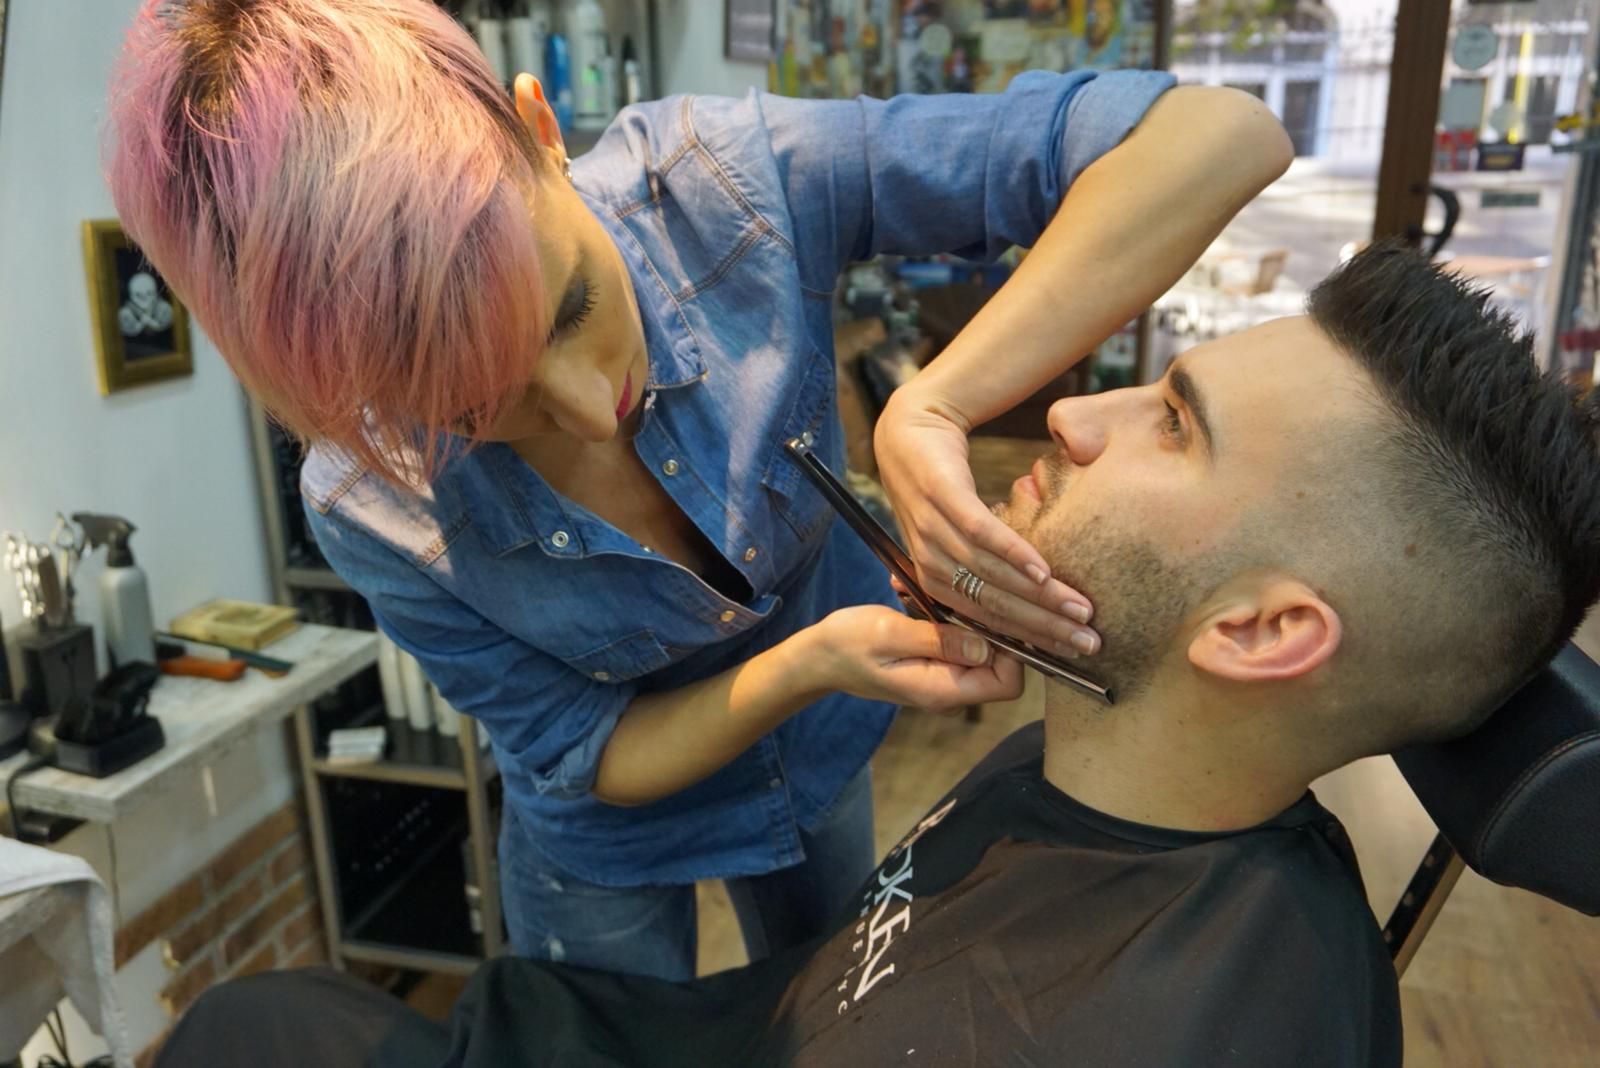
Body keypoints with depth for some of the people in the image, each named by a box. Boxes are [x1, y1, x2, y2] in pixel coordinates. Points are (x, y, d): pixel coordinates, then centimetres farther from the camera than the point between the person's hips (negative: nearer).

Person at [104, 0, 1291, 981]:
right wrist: (812, 665, -37)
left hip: (825, 758, 3)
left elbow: (1218, 132, -37)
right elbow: (589, 755, -19)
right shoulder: (373, 506, -31)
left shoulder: (722, 179, -35)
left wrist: (929, 410, -48)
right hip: (611, 834, -2)